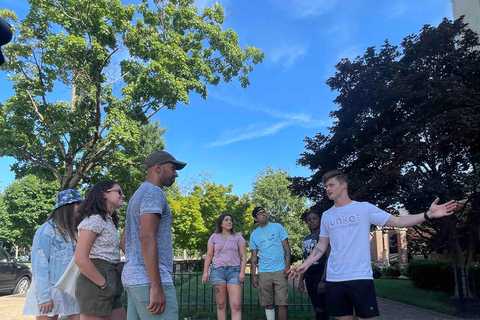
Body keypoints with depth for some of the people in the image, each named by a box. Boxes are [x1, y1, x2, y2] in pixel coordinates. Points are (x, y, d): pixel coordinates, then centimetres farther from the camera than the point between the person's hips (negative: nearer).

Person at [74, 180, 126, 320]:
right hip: (95, 284, -9)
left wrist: (111, 284, 6)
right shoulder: (93, 219, -11)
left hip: (110, 282, 9)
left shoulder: (109, 221, 17)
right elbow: (80, 259, -19)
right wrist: (104, 285, -16)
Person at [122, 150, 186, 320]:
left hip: (133, 277, 10)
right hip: (149, 280, -10)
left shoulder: (137, 196, 20)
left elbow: (125, 241, 23)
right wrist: (156, 287, -24)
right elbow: (147, 237, -22)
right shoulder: (153, 192, -11)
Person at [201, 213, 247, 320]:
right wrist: (205, 272, 0)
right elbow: (209, 256, 9)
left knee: (236, 305, -10)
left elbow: (243, 256, 6)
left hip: (234, 271, 0)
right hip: (217, 271, 1)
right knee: (221, 304, 2)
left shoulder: (238, 237, 10)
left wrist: (242, 272, -6)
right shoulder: (214, 237, 11)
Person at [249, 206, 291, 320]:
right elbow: (254, 257, 10)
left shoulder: (277, 227, 4)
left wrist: (287, 266, -8)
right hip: (263, 273, 2)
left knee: (282, 303, -6)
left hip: (280, 271, -2)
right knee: (268, 304, 6)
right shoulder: (254, 235, 8)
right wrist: (253, 276, 3)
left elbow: (287, 248, 3)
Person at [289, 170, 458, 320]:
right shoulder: (326, 215, 10)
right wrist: (306, 264, 5)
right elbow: (322, 245, 15)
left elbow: (397, 221, -2)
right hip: (334, 279, 4)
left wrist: (428, 214, -13)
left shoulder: (364, 208, -1)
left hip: (360, 277, -3)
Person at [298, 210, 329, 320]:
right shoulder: (306, 238, 15)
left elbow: (328, 259, -13)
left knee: (320, 308, -8)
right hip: (309, 273, 7)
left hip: (322, 271, -7)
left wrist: (323, 280, -21)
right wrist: (301, 280, 13)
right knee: (317, 307, 9)